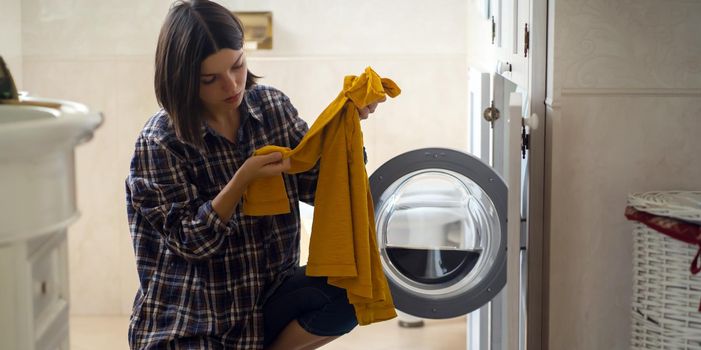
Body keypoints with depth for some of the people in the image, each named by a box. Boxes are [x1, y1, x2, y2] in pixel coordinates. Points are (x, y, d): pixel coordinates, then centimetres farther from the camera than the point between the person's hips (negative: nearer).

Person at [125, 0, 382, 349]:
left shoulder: (273, 106, -1)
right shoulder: (161, 140, -14)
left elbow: (316, 184, -1)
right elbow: (191, 241, -14)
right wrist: (243, 179, -27)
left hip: (268, 294, 5)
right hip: (188, 320, -4)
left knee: (350, 289, -23)